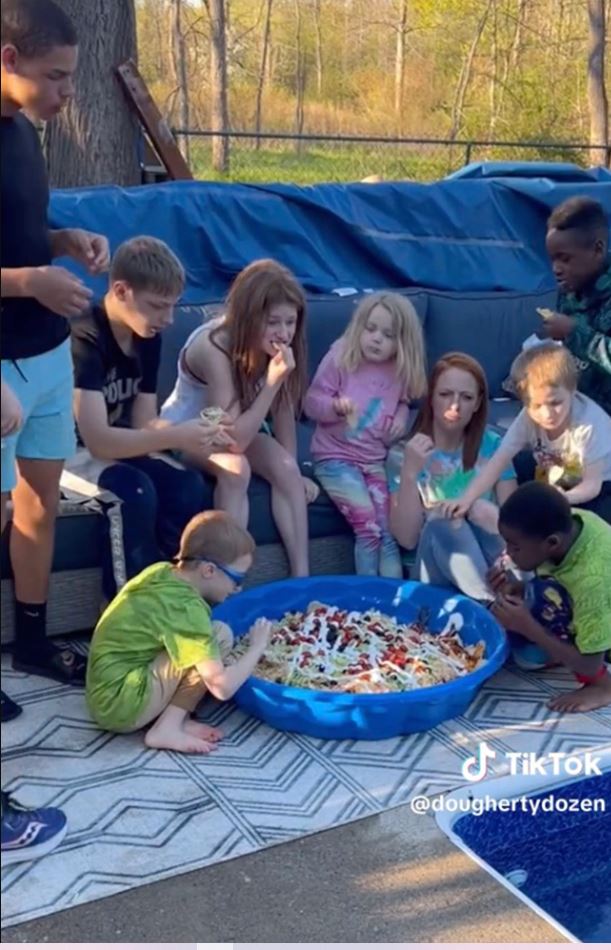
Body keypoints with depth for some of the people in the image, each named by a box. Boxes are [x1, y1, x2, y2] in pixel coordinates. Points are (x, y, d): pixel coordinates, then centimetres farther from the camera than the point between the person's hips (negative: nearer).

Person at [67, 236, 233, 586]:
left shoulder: (148, 338, -1)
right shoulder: (85, 339, -25)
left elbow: (144, 422, -1)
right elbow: (97, 440, -32)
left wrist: (193, 433, -21)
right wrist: (176, 436, -36)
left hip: (117, 447, 7)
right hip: (71, 452, -7)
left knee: (188, 484, -18)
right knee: (135, 490, -33)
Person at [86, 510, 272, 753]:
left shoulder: (161, 571, 4)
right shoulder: (185, 608, -20)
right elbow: (222, 687, -22)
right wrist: (257, 647, -6)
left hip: (104, 699, 9)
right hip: (123, 707, -9)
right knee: (220, 635, -12)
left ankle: (174, 718, 0)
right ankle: (168, 728, -9)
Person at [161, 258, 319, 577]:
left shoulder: (276, 346, -16)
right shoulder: (214, 347, -34)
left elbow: (283, 412, -6)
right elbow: (234, 439, -36)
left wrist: (295, 470, -13)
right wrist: (273, 381, -41)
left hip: (239, 429, 5)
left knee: (285, 469, -22)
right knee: (235, 467, -34)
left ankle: (301, 577, -17)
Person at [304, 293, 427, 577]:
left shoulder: (401, 370, 2)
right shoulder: (340, 357, -9)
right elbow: (311, 402, -7)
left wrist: (402, 414, 0)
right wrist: (334, 406, -27)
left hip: (377, 460, 4)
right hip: (335, 457, -4)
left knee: (388, 530, -7)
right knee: (368, 527, -17)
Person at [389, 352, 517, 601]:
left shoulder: (491, 446, 3)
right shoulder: (405, 453, -3)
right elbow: (406, 538, -12)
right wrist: (410, 473, -25)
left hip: (487, 558, 2)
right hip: (433, 567, -2)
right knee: (440, 522, -31)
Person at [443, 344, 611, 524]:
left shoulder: (590, 423, -33)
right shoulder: (528, 417, -23)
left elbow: (592, 484, -29)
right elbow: (498, 462, -25)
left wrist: (564, 498, -49)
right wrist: (468, 498, -37)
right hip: (558, 487, 4)